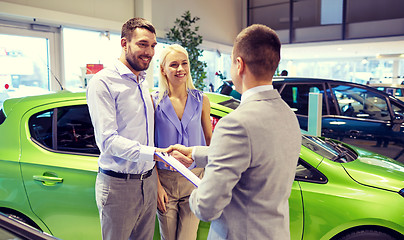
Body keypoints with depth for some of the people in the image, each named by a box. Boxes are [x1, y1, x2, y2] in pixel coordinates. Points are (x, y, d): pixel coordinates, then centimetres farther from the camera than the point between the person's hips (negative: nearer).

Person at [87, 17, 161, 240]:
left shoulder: (144, 83, 13)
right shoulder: (103, 82, -12)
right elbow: (108, 140, -20)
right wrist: (155, 153, -28)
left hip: (148, 181, 7)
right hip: (119, 185, -6)